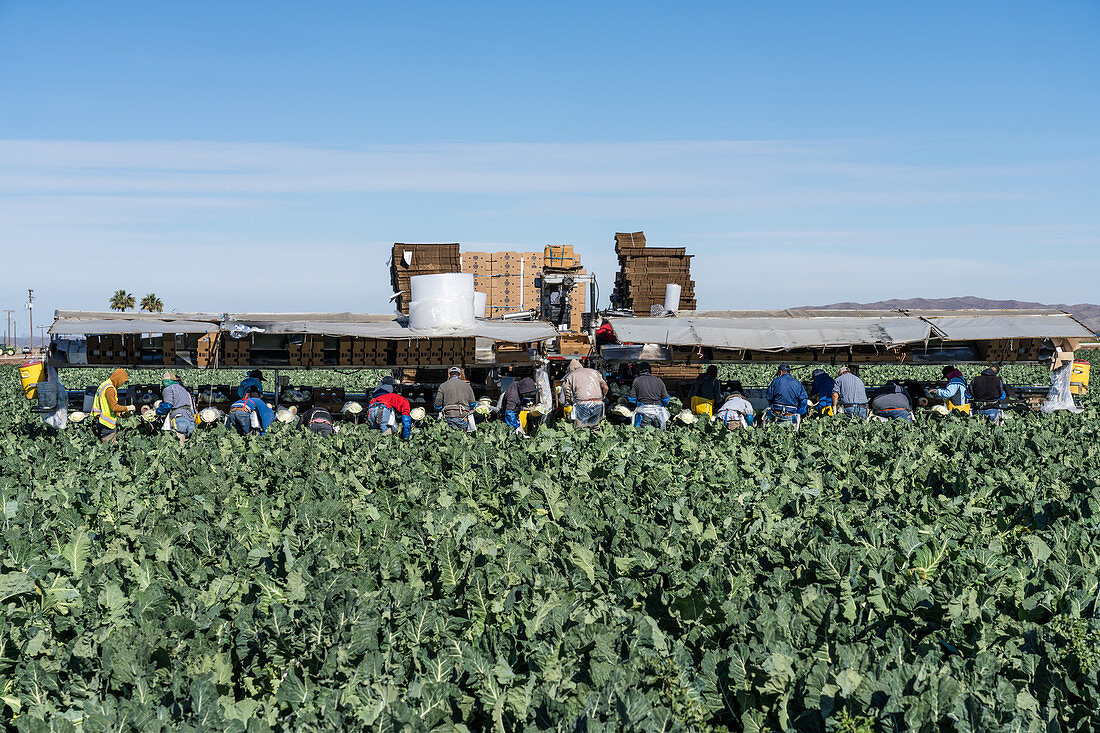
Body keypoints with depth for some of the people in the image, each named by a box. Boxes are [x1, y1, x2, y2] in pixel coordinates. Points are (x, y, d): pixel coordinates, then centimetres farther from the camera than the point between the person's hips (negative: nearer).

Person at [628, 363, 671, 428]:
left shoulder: (636, 381, 4)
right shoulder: (659, 381, 9)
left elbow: (631, 398, 3)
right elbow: (665, 398, 10)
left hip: (643, 410, -2)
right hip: (658, 410, 2)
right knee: (662, 429, 12)